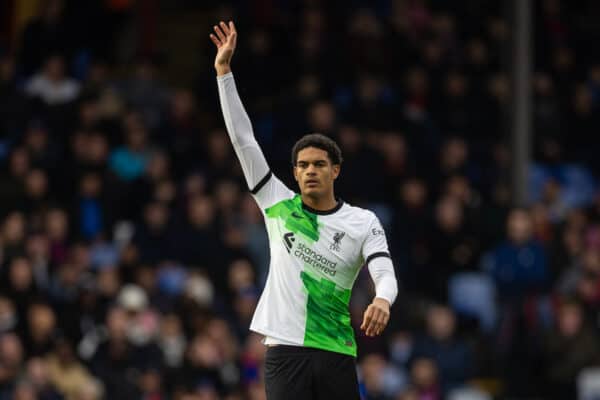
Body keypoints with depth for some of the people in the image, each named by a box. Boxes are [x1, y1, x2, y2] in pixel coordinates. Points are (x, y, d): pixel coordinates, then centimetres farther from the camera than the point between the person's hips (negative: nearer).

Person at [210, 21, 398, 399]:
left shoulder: (363, 222, 4)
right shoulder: (279, 205, 6)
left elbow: (384, 271, -10)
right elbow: (242, 137, 5)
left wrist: (382, 300, -35)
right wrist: (224, 70, 1)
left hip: (336, 354, 0)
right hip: (285, 350, 0)